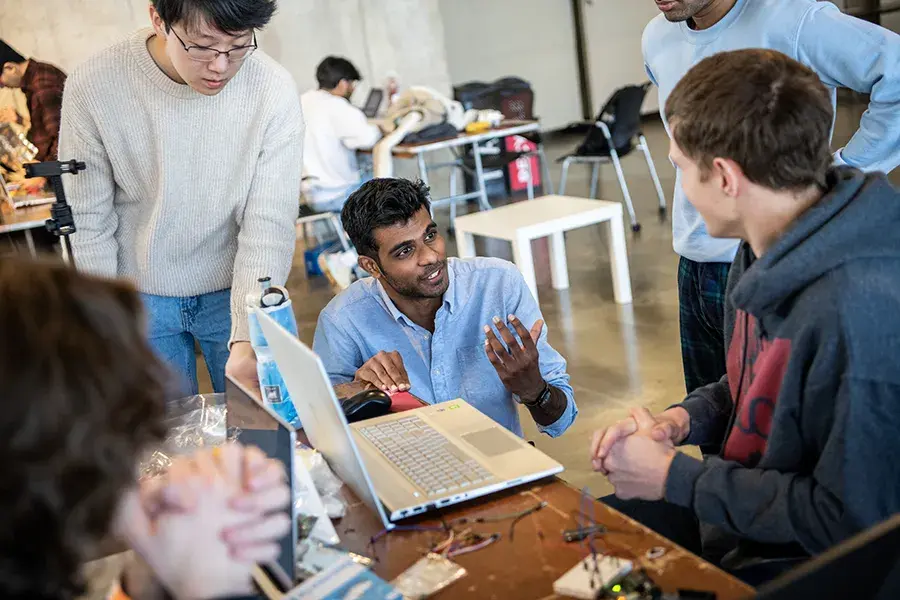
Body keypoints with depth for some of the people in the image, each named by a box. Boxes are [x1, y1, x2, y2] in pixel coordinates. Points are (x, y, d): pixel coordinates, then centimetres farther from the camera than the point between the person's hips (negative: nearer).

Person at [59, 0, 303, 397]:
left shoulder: (273, 89, -20)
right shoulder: (93, 86, -17)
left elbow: (269, 227, -20)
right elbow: (88, 223, -8)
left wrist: (247, 340, -29)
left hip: (237, 289, 0)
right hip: (140, 295, 0)